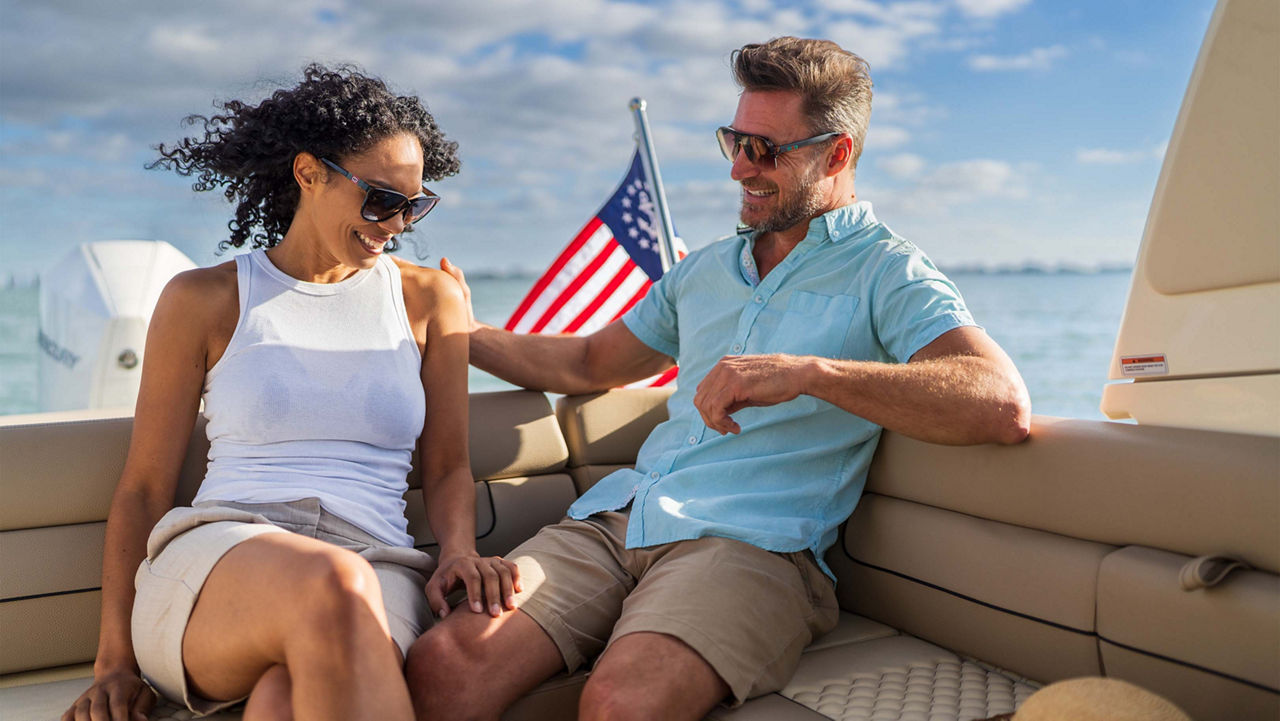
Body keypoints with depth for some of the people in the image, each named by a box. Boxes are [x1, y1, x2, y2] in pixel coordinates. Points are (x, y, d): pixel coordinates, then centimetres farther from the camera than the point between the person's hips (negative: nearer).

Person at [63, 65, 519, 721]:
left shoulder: (430, 299, 16)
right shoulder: (202, 300, 11)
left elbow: (447, 468, 16)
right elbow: (143, 487, 10)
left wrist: (459, 551, -6)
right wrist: (115, 662, 2)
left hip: (378, 570, 0)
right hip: (213, 561, 0)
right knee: (332, 587, -37)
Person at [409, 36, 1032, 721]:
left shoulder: (888, 274, 3)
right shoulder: (704, 270, 24)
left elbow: (1003, 405, -15)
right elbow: (586, 365, 33)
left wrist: (808, 372, -24)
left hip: (753, 541, -5)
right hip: (615, 514, 6)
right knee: (440, 664, -20)